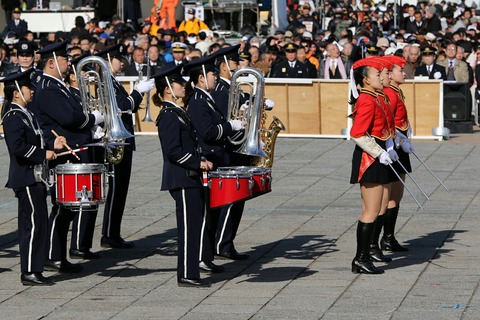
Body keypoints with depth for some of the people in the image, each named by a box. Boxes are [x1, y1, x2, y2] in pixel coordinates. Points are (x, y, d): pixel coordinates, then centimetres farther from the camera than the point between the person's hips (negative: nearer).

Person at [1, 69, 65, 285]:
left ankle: (33, 270, 15)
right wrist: (44, 154, -20)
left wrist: (52, 147, 12)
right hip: (27, 179, -10)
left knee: (36, 224, 11)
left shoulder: (26, 115, 17)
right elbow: (18, 147, -25)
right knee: (34, 223, -10)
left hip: (34, 178, 10)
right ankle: (29, 272, -7)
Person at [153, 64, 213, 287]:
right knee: (189, 225, -7)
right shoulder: (169, 116, -14)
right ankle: (187, 275, -2)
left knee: (194, 223, 12)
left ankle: (190, 273, 17)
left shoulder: (178, 113, 17)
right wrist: (197, 163, -18)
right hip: (182, 179, -10)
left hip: (190, 178, 10)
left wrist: (201, 160, 8)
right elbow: (173, 151, -21)